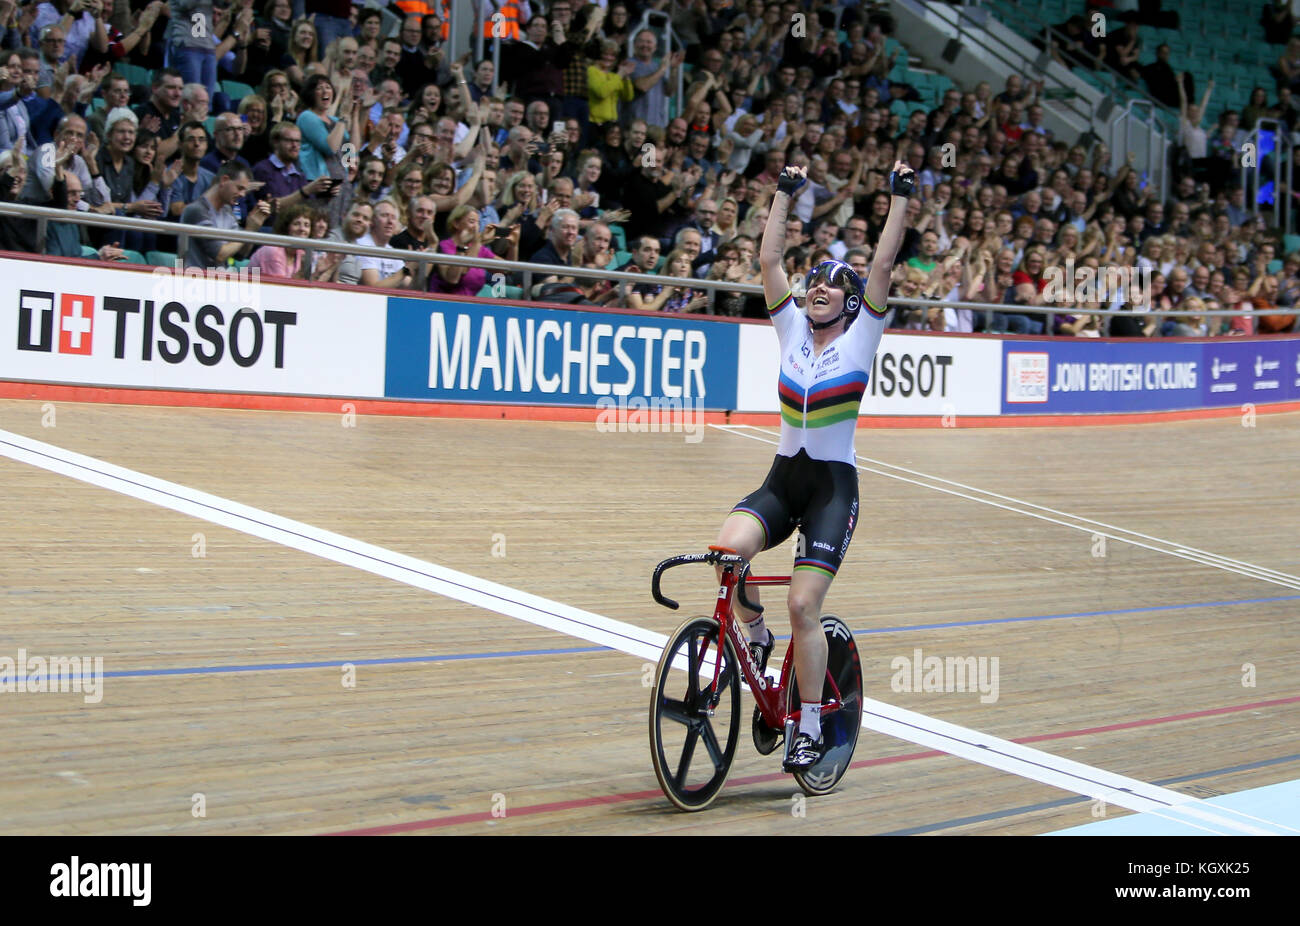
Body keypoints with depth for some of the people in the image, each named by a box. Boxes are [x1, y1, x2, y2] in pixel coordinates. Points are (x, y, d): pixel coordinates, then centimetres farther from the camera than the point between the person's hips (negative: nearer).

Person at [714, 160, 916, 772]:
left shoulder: (860, 337, 0)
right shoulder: (792, 329, 8)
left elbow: (883, 265, -8)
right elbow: (769, 260, 6)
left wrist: (900, 198, -8)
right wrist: (785, 194, 10)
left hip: (834, 486, -3)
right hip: (782, 477, 3)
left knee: (803, 606, -12)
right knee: (731, 546, -27)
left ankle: (810, 727, 0)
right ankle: (754, 635, 1)